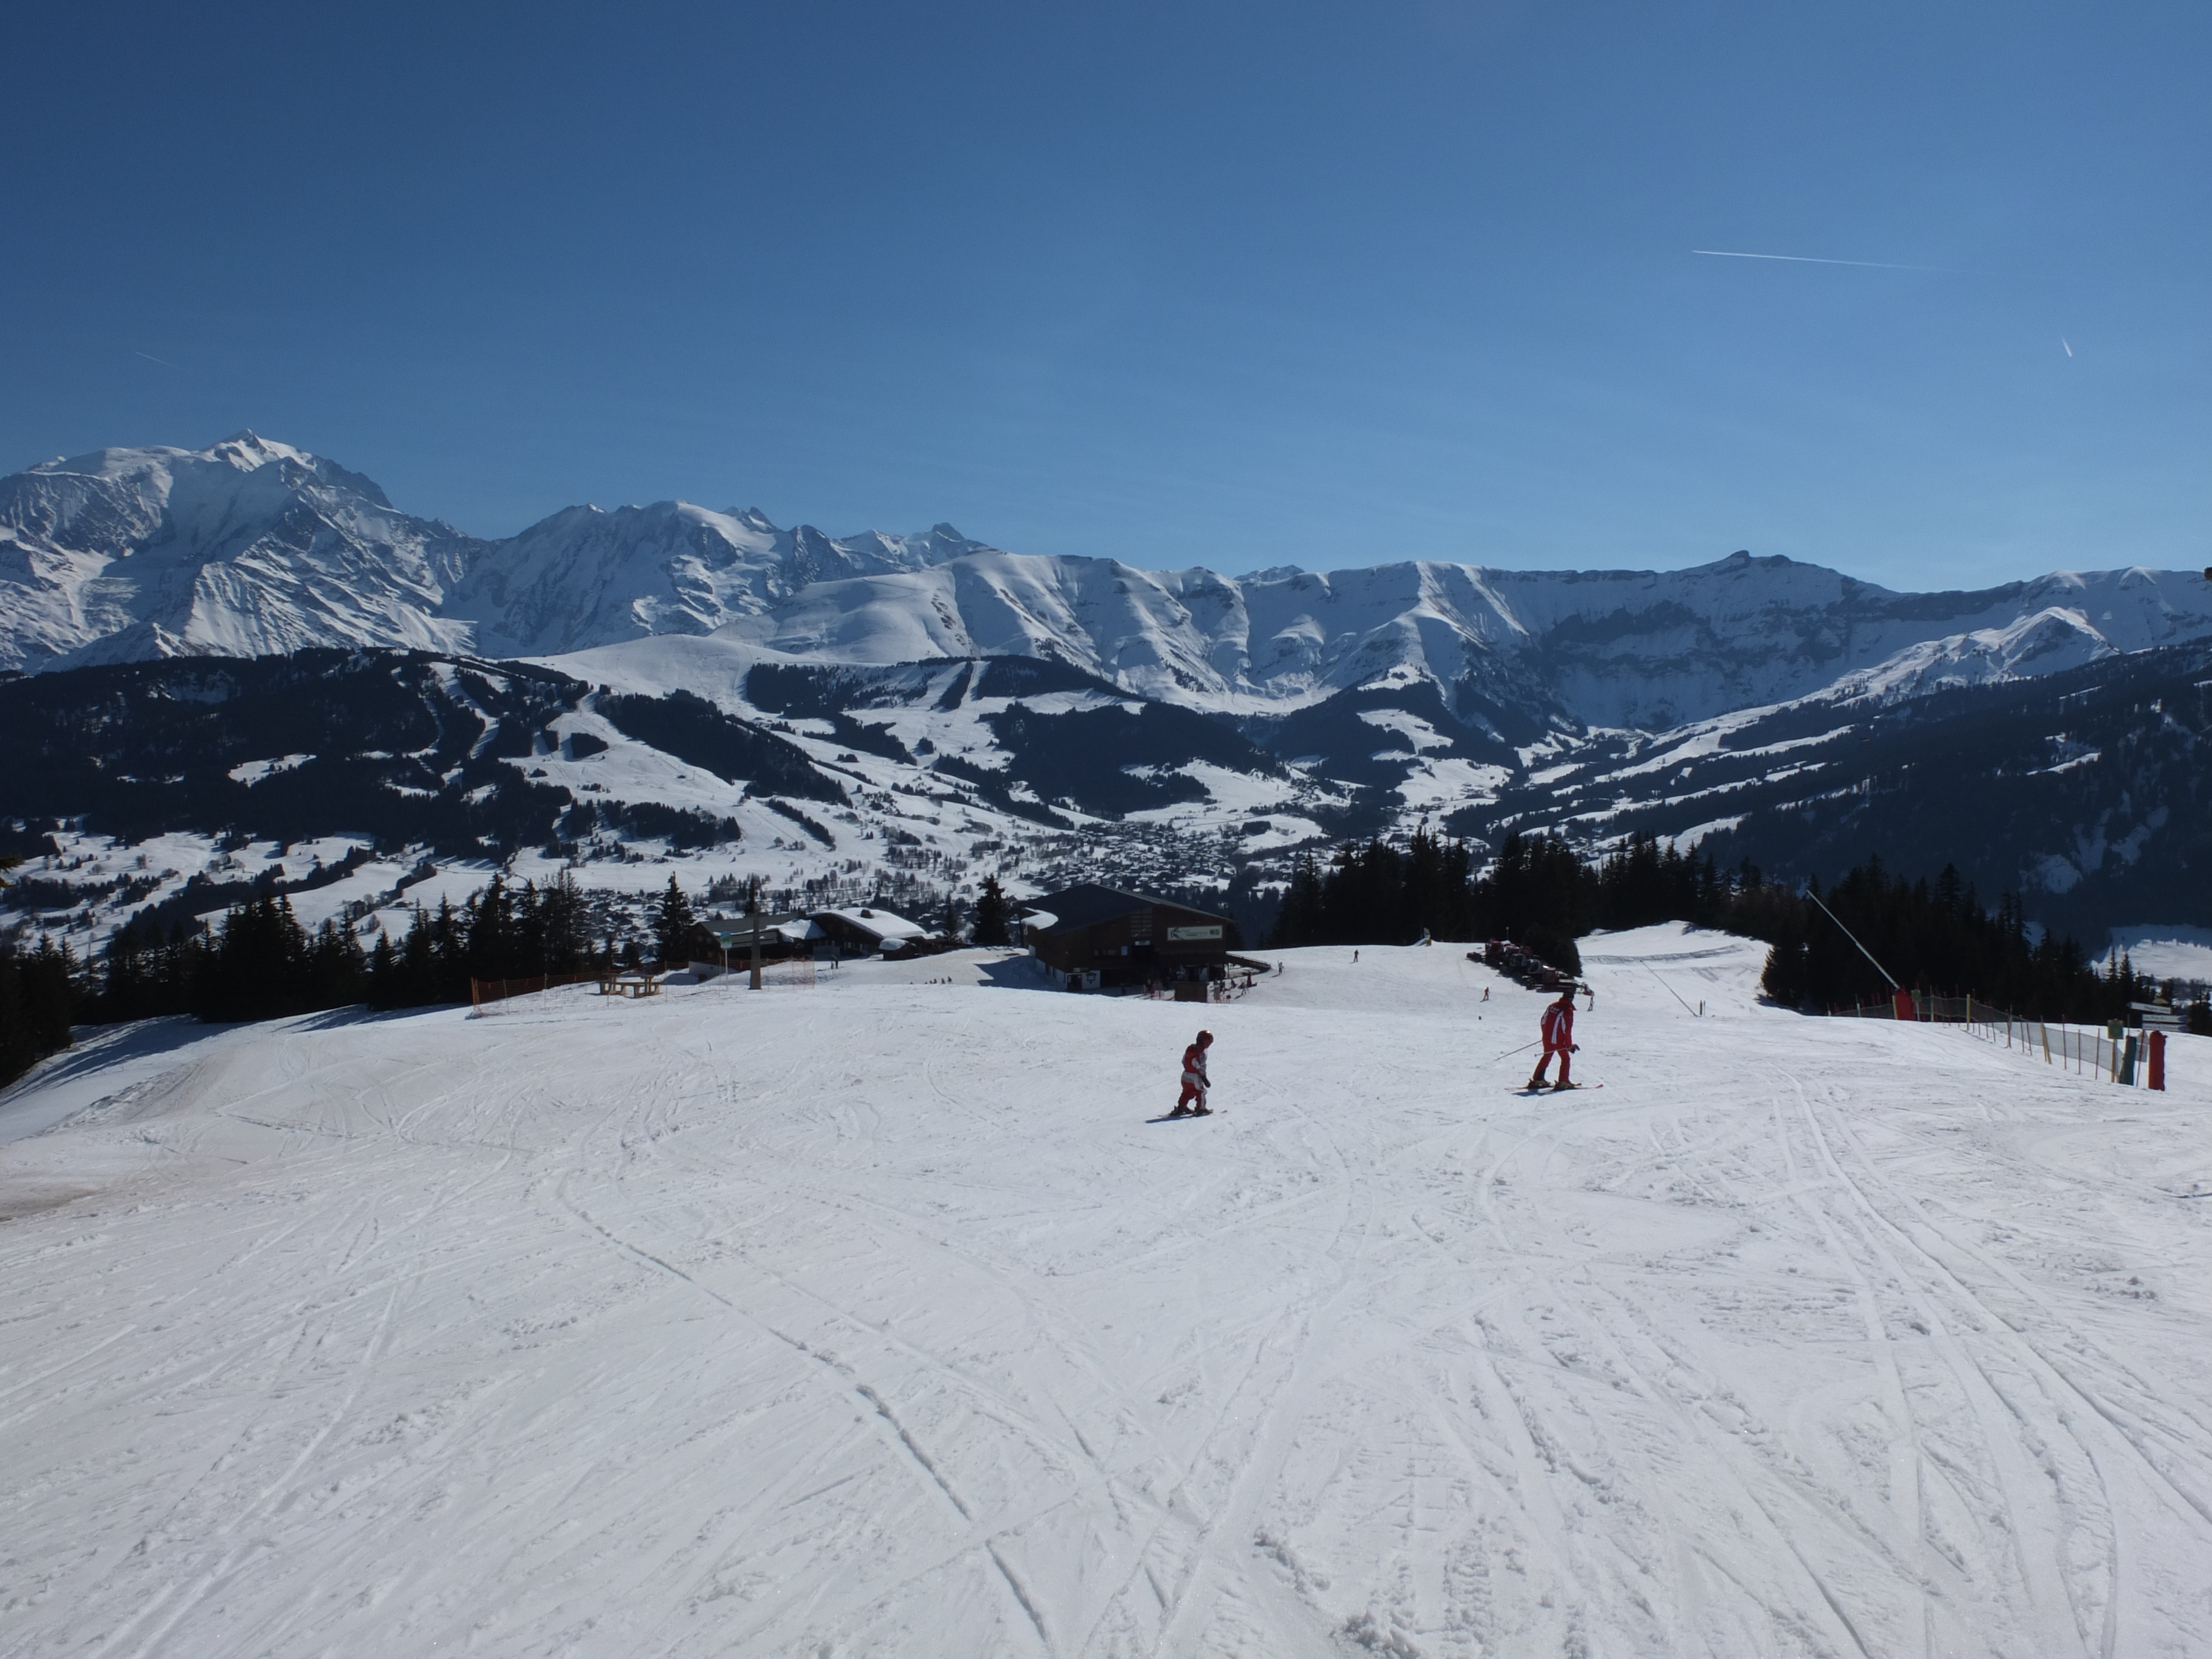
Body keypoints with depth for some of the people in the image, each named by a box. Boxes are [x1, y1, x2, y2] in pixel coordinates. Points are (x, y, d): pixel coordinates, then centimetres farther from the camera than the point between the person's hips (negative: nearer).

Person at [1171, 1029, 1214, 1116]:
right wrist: (1205, 1080, -14)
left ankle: (1181, 1108, 24)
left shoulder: (1190, 1049, 4)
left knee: (1187, 1093, 21)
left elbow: (1184, 1061, 13)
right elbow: (1201, 1067, -20)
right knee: (1201, 1092, 10)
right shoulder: (1202, 1053, -20)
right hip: (1195, 1078, -8)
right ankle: (1201, 1109, 14)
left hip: (1185, 1075, 8)